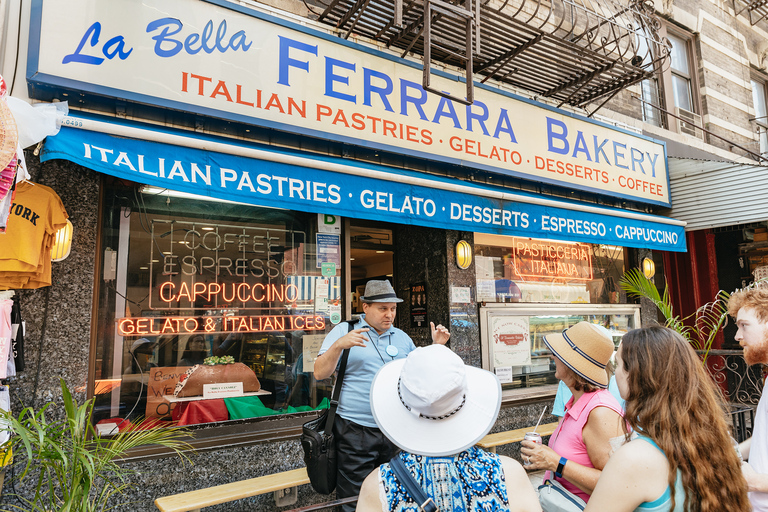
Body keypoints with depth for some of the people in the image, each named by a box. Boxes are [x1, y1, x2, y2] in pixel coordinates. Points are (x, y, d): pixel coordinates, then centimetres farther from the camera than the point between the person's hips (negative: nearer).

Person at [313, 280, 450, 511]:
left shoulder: (402, 337, 11)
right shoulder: (344, 330, -2)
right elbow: (320, 373, -10)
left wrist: (436, 346, 3)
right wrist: (339, 345, -26)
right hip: (355, 433, -4)